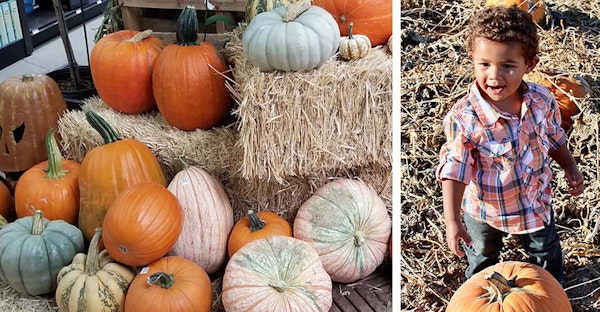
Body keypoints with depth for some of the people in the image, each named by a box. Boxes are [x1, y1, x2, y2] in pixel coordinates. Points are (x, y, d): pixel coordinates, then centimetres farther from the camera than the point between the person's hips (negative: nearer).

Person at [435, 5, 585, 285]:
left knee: (547, 253, 29)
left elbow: (554, 138, 1)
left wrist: (570, 168, 12)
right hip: (485, 208, -3)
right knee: (482, 256, 27)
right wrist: (451, 220, -32)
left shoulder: (542, 100, -19)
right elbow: (454, 171, -29)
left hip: (536, 201, 3)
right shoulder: (464, 118, -34)